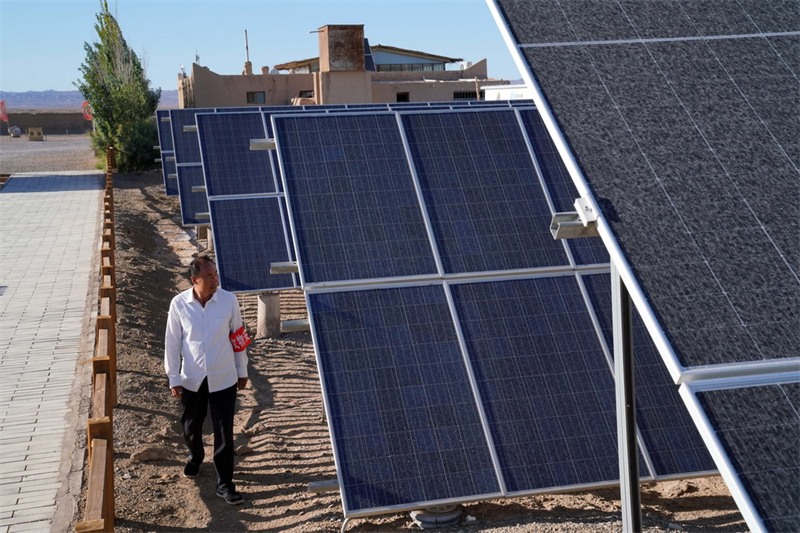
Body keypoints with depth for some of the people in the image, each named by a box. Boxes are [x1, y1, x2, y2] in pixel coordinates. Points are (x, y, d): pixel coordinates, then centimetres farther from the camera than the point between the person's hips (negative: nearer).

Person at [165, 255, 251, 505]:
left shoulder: (228, 300, -12)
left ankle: (225, 484, 15)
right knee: (191, 427, 20)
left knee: (224, 433, 1)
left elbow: (238, 336, 0)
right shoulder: (179, 304, -12)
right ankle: (195, 458, 51)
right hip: (192, 379, 1)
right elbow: (172, 342, -3)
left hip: (223, 379, -1)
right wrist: (173, 378, 0)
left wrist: (242, 371, 6)